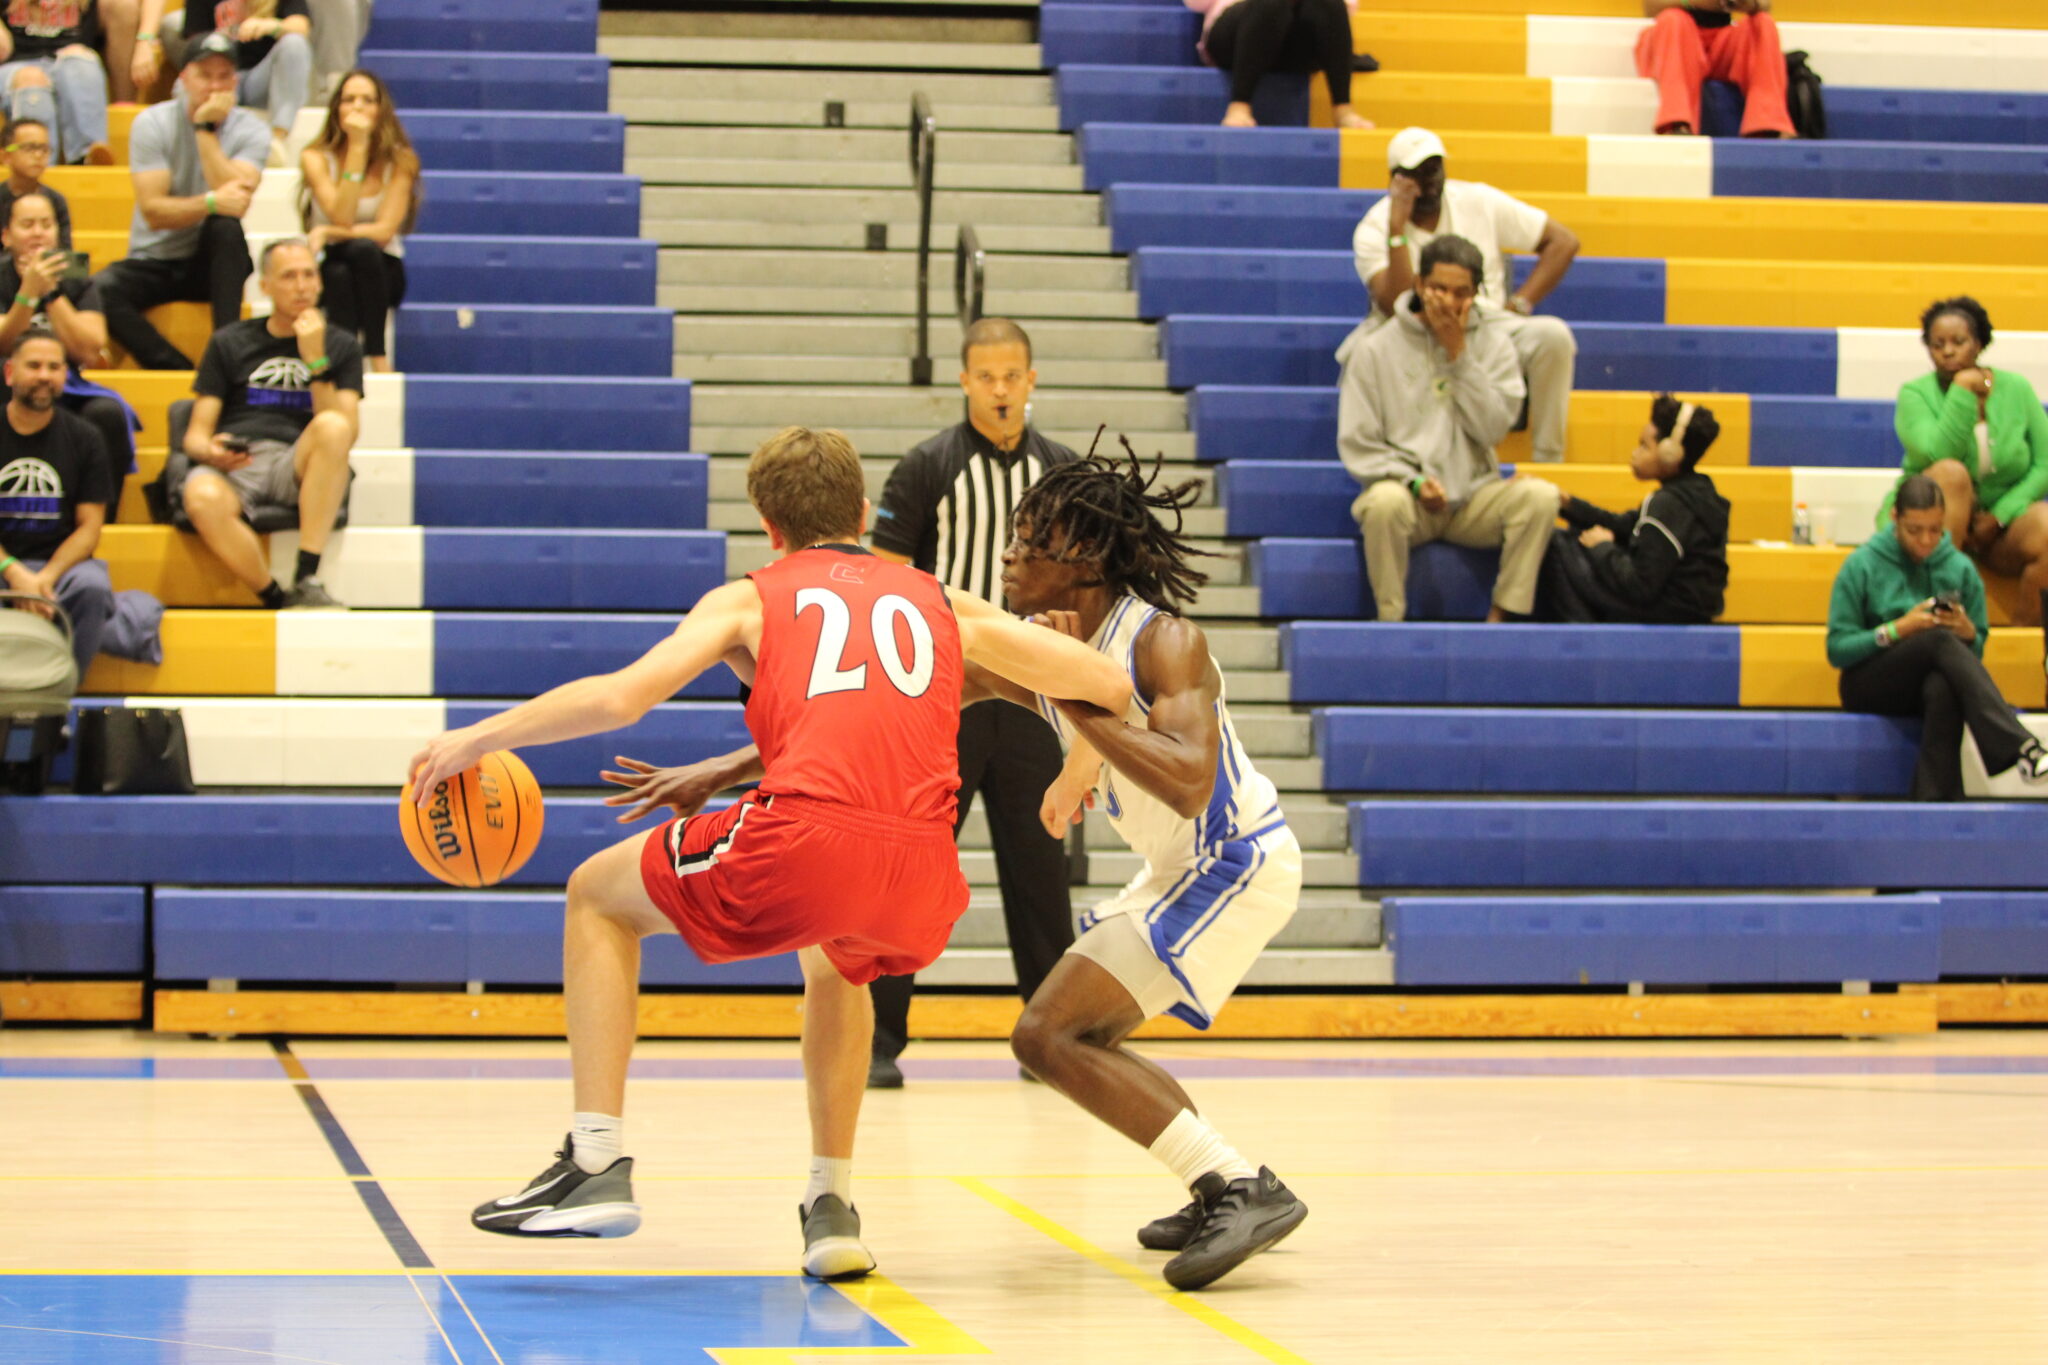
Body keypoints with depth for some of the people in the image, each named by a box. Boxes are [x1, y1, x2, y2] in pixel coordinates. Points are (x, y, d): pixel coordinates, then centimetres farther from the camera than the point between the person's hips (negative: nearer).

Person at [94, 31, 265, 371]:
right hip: (154, 262, 0)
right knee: (100, 289, -31)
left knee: (226, 226, -34)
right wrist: (210, 203, -33)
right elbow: (154, 212, -16)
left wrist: (206, 128, -22)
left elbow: (235, 202, -23)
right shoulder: (153, 123, -7)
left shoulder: (248, 129, -6)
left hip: (212, 262, 0)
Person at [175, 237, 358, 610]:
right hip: (232, 467, 0)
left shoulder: (341, 347, 18)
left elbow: (345, 434, 2)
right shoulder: (230, 342, 18)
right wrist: (210, 451, -11)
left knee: (331, 426, -34)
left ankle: (307, 580, -36)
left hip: (297, 470, 1)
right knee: (203, 497, -37)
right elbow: (196, 435, 14)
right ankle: (275, 600, -26)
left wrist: (315, 360, -8)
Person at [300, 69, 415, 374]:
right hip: (328, 270, 0)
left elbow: (384, 231, -12)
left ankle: (377, 358, -34)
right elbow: (342, 218, -20)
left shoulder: (400, 161, -4)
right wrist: (357, 148, -20)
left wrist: (327, 233, -22)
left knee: (363, 249, -34)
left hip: (380, 269, 0)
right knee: (338, 273, -36)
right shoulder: (316, 158, -5)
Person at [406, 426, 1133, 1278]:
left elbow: (619, 696, 5)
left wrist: (477, 739, 16)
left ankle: (598, 1162, 11)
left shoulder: (751, 600, 19)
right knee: (836, 964, 40)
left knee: (598, 896, 22)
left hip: (803, 844, -4)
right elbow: (1108, 685, 26)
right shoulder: (941, 603, 27)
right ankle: (832, 1207, 31)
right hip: (921, 879, 4)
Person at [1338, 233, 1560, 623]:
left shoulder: (1493, 344, 6)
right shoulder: (1375, 349, 0)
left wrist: (1458, 355, -11)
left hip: (1475, 495, 2)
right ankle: (1390, 618, -20)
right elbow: (1357, 444, -2)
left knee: (1540, 496, -25)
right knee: (1385, 502, -37)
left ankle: (1503, 616, -17)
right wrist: (1413, 480, -18)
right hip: (1406, 494, -2)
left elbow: (1492, 429, -7)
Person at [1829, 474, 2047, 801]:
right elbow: (1837, 650, -4)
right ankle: (2019, 748, -47)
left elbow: (1974, 654, 11)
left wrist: (1968, 633, -13)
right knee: (1941, 640, -33)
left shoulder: (1961, 568, 6)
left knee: (1942, 688, -39)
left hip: (1929, 684, 2)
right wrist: (1897, 630, -17)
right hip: (1870, 686, -2)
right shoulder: (1862, 565, -1)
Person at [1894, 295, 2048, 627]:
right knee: (1951, 472, -35)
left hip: (2003, 516, 2)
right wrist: (1963, 389, -22)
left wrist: (1998, 517, -13)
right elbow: (1936, 455, -25)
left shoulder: (2016, 389, 1)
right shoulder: (1915, 394, -6)